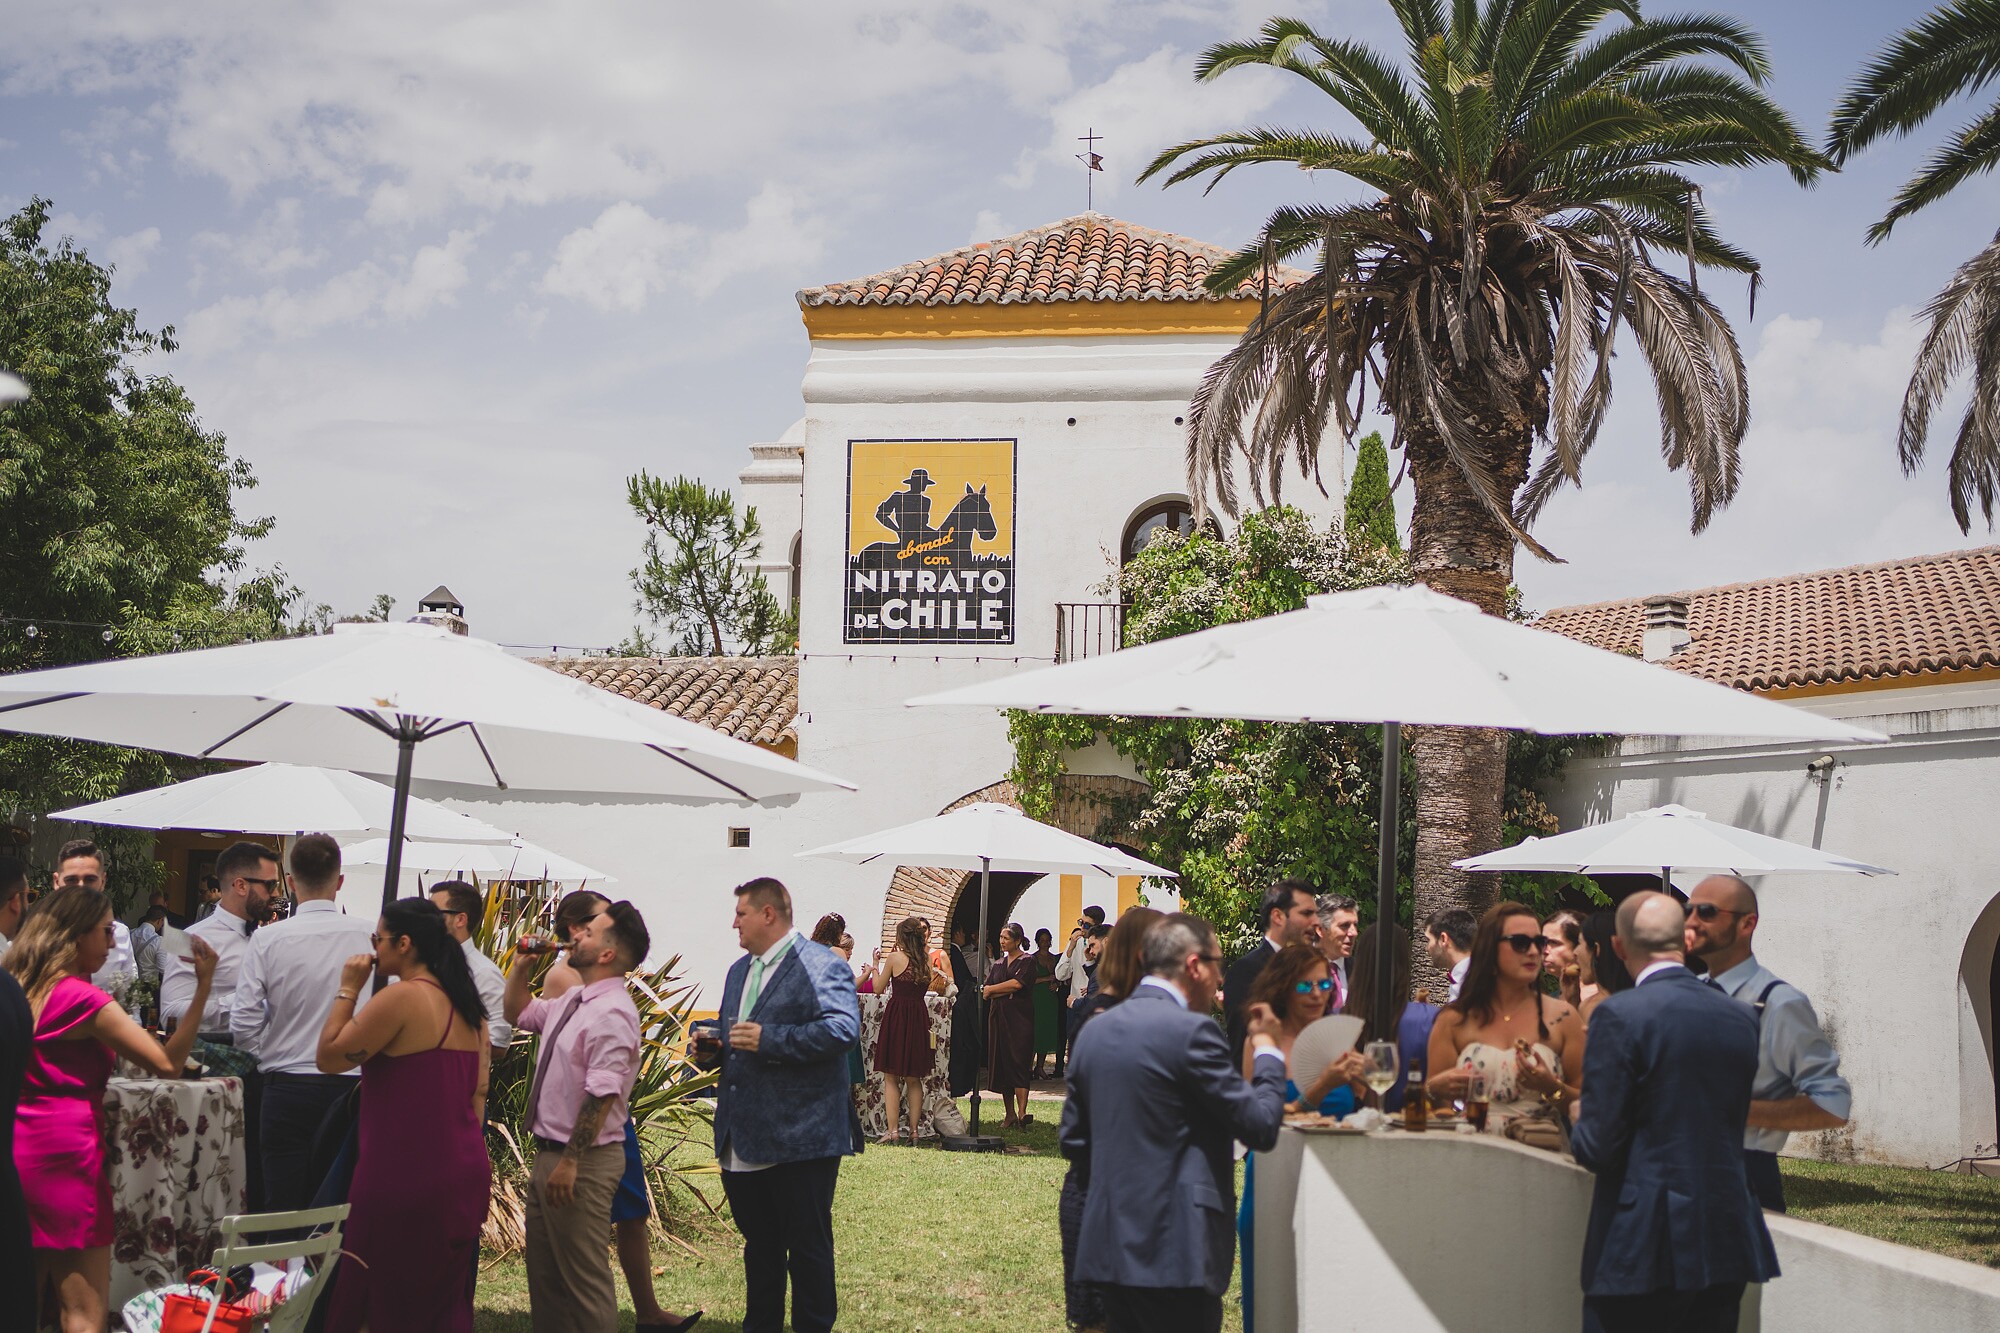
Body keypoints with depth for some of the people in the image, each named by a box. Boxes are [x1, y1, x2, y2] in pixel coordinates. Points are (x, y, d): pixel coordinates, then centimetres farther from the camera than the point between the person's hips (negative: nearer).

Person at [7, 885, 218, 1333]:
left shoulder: (17, 990, 8)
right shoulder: (82, 1000, -14)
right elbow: (167, 1063, -19)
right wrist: (203, 987, -18)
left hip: (15, 1157, 8)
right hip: (63, 1158, -8)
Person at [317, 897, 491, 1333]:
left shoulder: (401, 997, -14)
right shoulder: (467, 1006, 11)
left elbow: (328, 1057, -9)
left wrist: (348, 989, -3)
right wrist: (467, 1151, 16)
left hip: (405, 1176, -8)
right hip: (465, 1172, 8)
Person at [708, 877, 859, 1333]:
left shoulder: (820, 965, -10)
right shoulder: (739, 970, 19)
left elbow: (842, 1028, -24)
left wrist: (768, 1040, -24)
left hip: (800, 1139, -8)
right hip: (743, 1140, 8)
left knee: (808, 1245, 1)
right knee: (759, 1243, 18)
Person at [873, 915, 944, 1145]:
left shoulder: (895, 957, -8)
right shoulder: (926, 959, 3)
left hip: (896, 1016, -4)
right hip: (919, 1017, 4)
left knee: (891, 1078, 2)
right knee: (914, 1079, 12)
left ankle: (892, 1130, -4)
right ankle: (914, 1130, 9)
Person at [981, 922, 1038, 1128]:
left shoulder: (1027, 961, -1)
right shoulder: (998, 963, 18)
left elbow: (1017, 983, -15)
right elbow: (986, 991, 8)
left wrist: (992, 990, -2)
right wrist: (1007, 992, -8)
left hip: (1019, 1019, -6)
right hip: (998, 1018, 6)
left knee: (1018, 1063, -13)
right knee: (1000, 1065, 4)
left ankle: (1022, 1113, -20)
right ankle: (1010, 1115, 9)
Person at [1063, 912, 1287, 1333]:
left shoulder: (1094, 1030, 9)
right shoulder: (1190, 1031, -15)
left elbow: (1073, 1140, 15)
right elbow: (1262, 1126, -12)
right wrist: (1265, 1046, 2)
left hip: (1108, 1245, 8)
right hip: (1175, 1251, -8)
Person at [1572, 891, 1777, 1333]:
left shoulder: (1619, 1015, -13)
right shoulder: (1741, 1017, 6)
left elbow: (1599, 1150, -13)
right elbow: (1735, 1125, 14)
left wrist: (1580, 1118, 9)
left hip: (1643, 1247, -6)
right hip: (1727, 1244, 6)